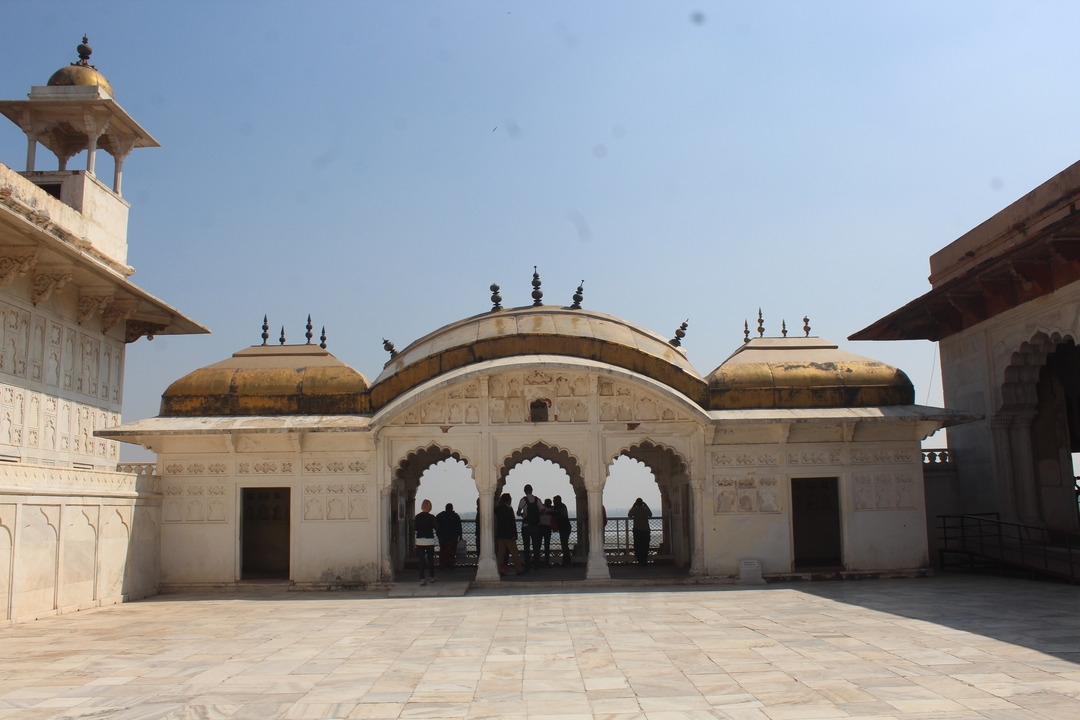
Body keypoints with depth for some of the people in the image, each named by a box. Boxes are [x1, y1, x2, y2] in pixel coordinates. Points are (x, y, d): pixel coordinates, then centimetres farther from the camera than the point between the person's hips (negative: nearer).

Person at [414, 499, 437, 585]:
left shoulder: (418, 517, -4)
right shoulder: (431, 517, -9)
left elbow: (415, 528, 1)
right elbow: (436, 528, -4)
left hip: (420, 541, 1)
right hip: (429, 540, -1)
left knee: (421, 560, 2)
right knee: (430, 559, 14)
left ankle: (422, 579, -6)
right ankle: (432, 577, 25)